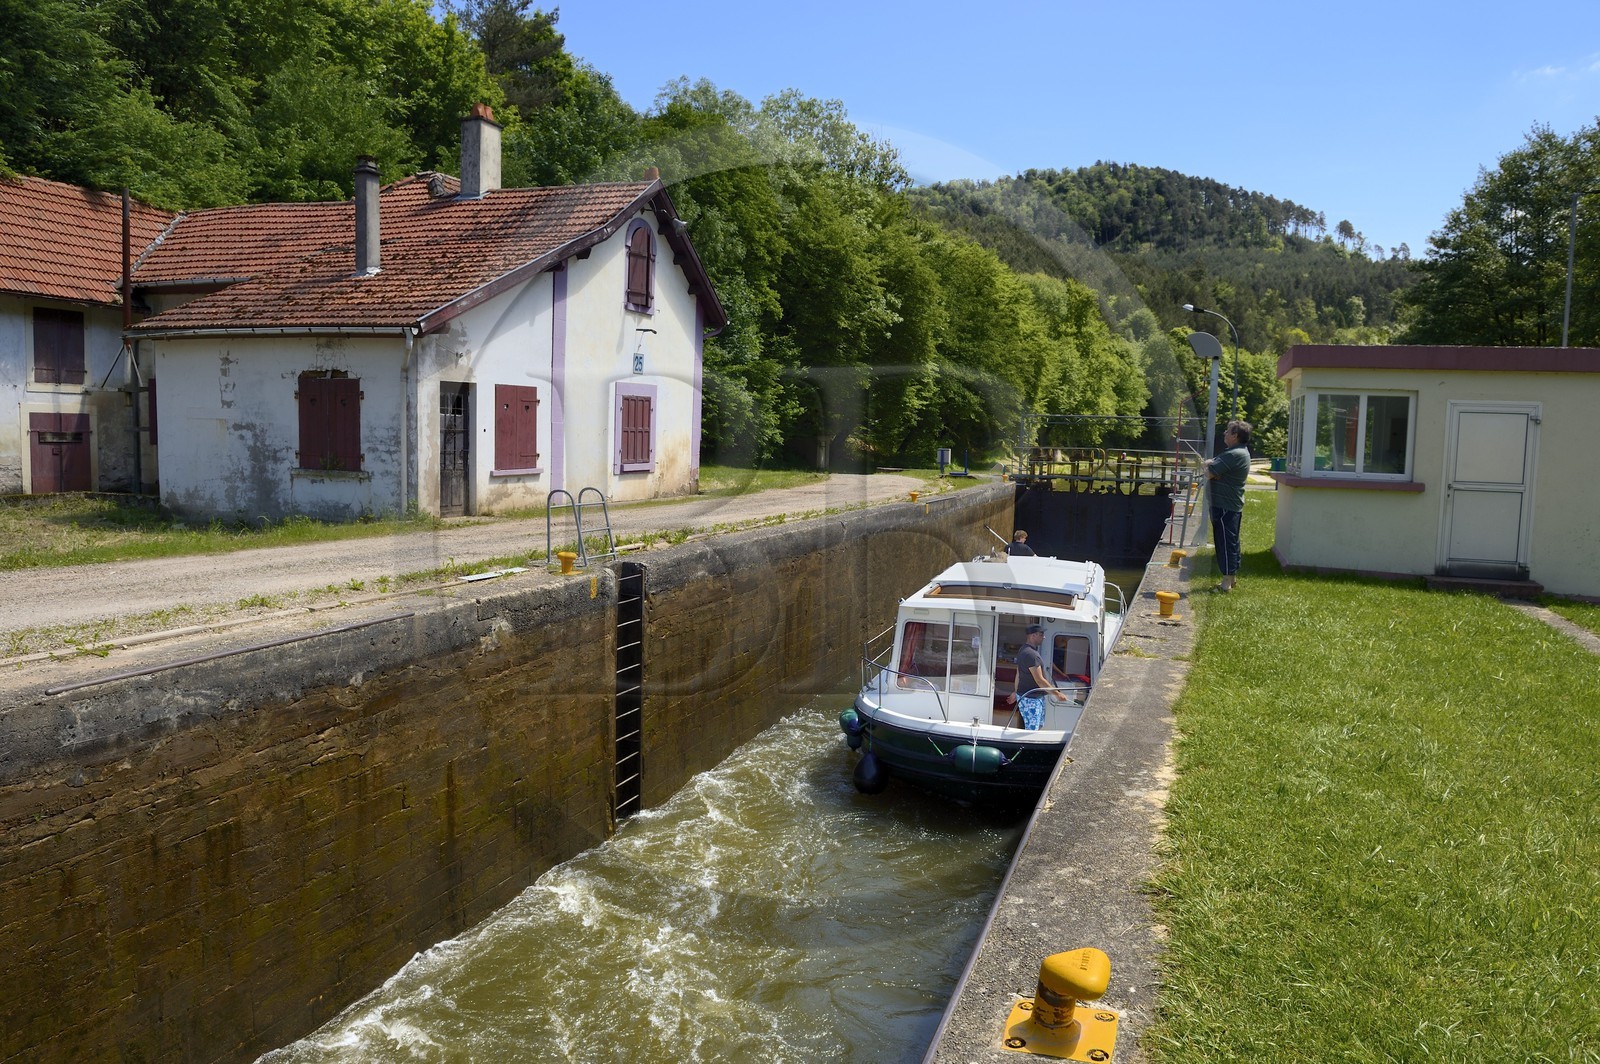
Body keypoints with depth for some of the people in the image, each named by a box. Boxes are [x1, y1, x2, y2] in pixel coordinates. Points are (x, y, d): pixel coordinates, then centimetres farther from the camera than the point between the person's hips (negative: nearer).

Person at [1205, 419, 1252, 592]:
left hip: (1225, 506, -10)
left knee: (1225, 542, -6)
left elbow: (1208, 473, -23)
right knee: (1231, 542, 18)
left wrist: (1209, 466, -3)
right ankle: (1233, 577, 28)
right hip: (1233, 505, 10)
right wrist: (1211, 464, -7)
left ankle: (1226, 583, -2)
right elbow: (1209, 464, 14)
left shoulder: (1234, 455, -22)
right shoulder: (1242, 452, 14)